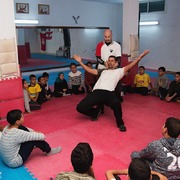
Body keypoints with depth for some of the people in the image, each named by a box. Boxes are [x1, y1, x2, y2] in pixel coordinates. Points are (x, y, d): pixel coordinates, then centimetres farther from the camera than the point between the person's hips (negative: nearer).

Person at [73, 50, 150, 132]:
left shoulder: (119, 71, 21)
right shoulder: (103, 71, 30)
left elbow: (129, 66, 10)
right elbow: (90, 70, 33)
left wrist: (140, 56, 0)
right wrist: (80, 62, 33)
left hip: (109, 93, -3)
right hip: (96, 92, 4)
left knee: (116, 103, -39)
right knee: (80, 107, -12)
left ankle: (120, 123, -8)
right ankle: (96, 112, 21)